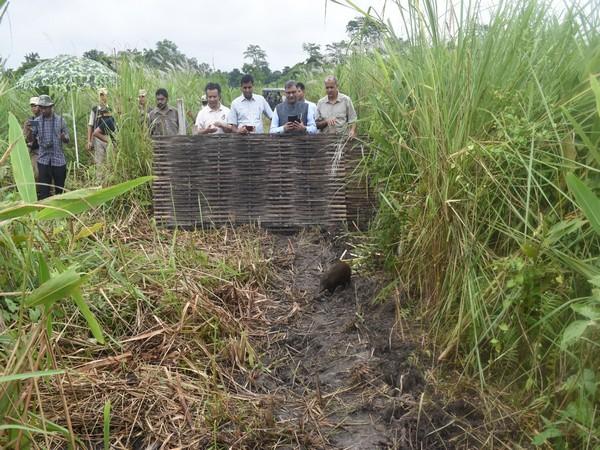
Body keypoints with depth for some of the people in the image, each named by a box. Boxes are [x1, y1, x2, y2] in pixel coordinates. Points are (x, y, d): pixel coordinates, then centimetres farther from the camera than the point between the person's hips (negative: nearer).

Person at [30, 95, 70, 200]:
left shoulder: (60, 120, 0)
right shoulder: (37, 121, 1)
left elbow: (67, 140, 2)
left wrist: (63, 137, -21)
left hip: (58, 159, 0)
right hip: (43, 160, 0)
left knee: (60, 189, 10)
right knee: (43, 190, -1)